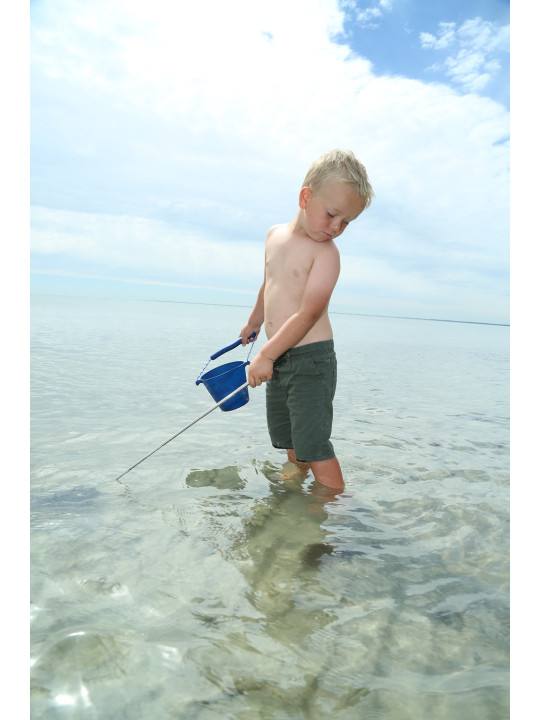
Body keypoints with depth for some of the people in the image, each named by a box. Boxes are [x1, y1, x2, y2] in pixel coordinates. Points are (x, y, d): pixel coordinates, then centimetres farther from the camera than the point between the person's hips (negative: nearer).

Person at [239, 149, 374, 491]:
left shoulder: (327, 252, -13)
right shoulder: (276, 235, 9)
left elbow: (309, 313, -21)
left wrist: (266, 355, -20)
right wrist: (254, 323, 37)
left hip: (311, 360, -7)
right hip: (279, 360, 7)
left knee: (314, 446, -7)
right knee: (288, 439, 19)